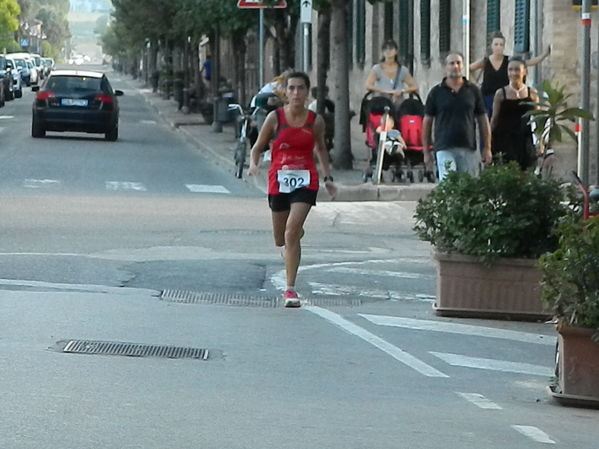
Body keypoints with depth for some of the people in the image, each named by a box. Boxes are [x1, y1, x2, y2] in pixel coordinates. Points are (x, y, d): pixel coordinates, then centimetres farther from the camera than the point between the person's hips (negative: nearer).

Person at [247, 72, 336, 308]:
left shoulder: (315, 121, 1)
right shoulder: (275, 118, -2)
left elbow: (321, 148, 19)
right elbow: (258, 146, 6)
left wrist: (327, 177, 15)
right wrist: (253, 164, -14)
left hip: (305, 181, -1)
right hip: (279, 180, 1)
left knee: (292, 233, -19)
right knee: (280, 240, 13)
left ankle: (290, 289, -12)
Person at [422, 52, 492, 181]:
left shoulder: (473, 90, 10)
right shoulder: (436, 92, 6)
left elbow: (483, 120, 12)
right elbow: (427, 122, 8)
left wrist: (487, 148, 5)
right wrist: (426, 152, 4)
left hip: (469, 149, 2)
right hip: (445, 149, -2)